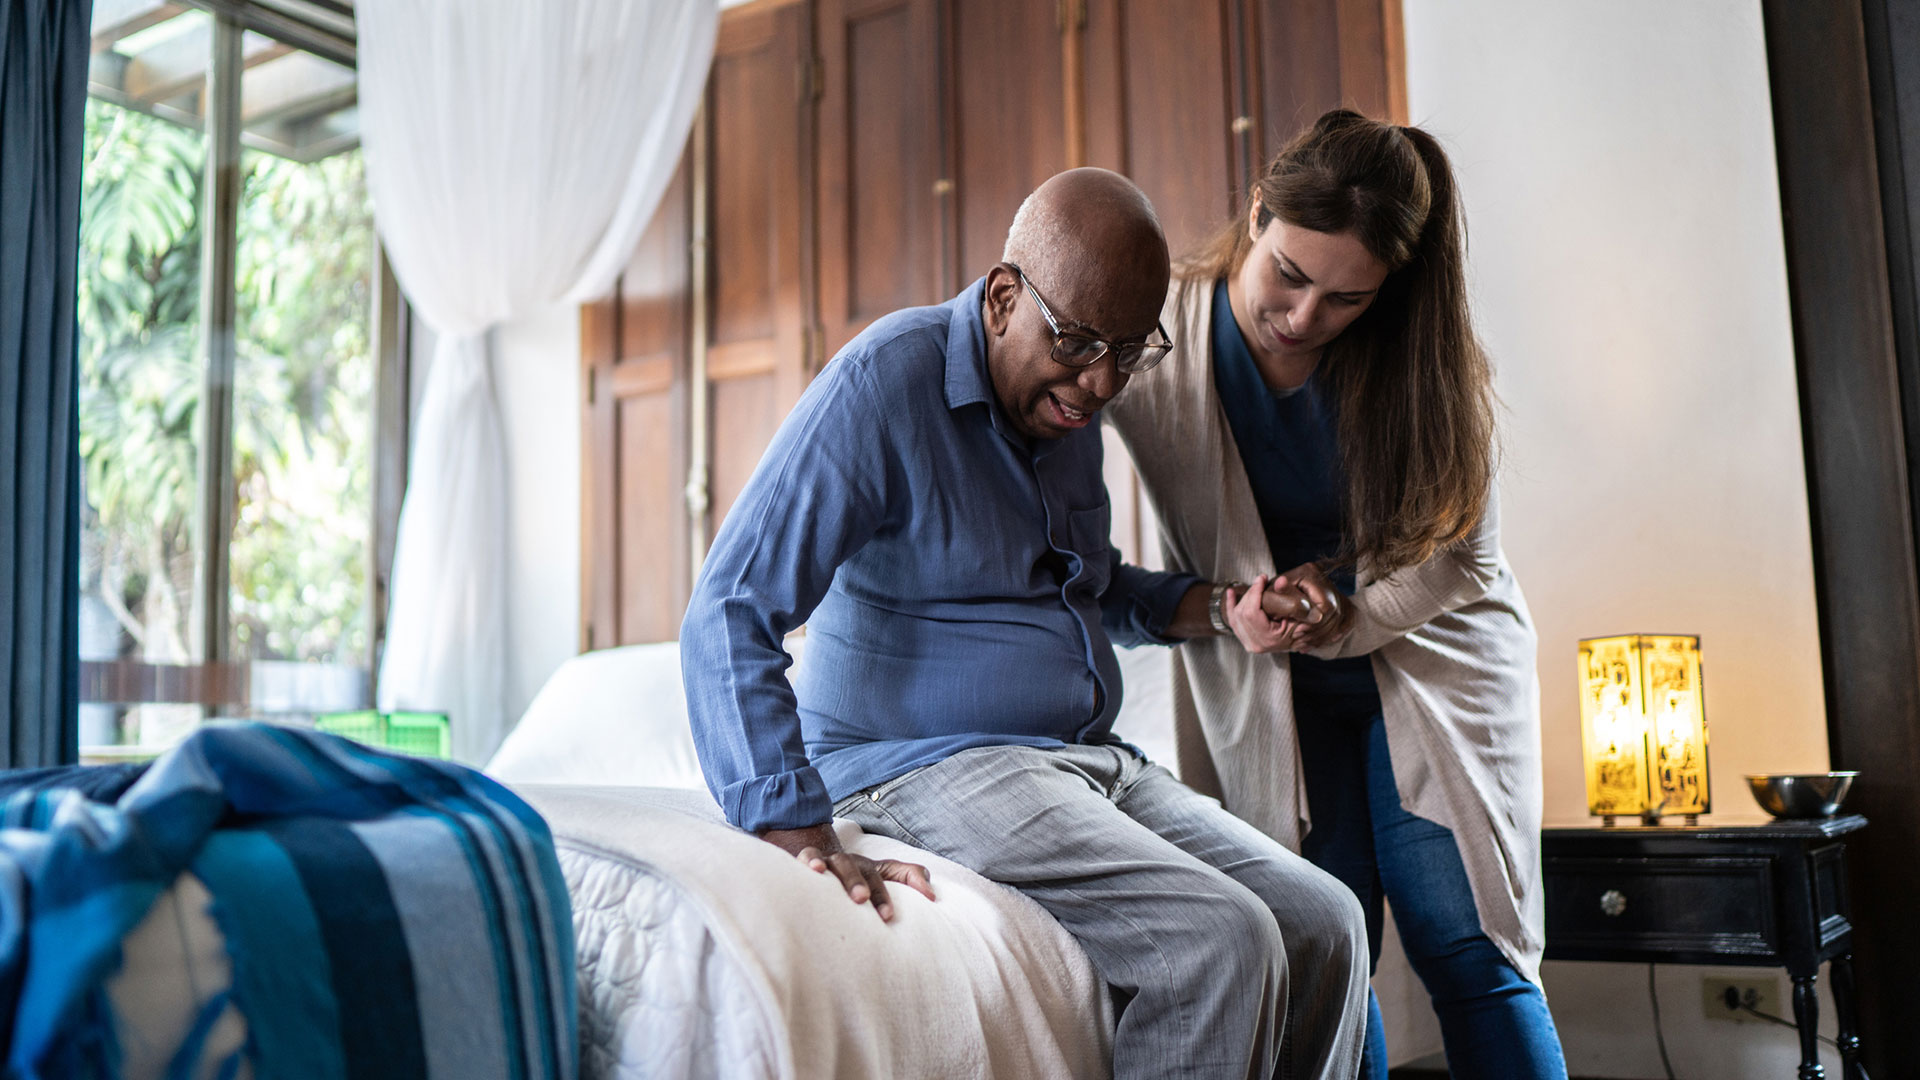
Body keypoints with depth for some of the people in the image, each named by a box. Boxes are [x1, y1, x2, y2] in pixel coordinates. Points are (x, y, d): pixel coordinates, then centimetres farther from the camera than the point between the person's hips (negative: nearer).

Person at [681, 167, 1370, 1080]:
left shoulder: (1068, 399, 11)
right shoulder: (887, 381, -14)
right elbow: (728, 619, -20)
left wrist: (1220, 610, 7)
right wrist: (801, 836, -30)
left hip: (1091, 762, 8)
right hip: (928, 764, -8)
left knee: (1326, 926, -4)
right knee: (1224, 942, -23)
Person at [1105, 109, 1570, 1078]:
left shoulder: (1422, 359, -11)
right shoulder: (1157, 331, -14)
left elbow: (1461, 551, -4)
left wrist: (1350, 616, -23)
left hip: (1426, 658, 0)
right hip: (1266, 688, 0)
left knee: (1467, 951, -3)